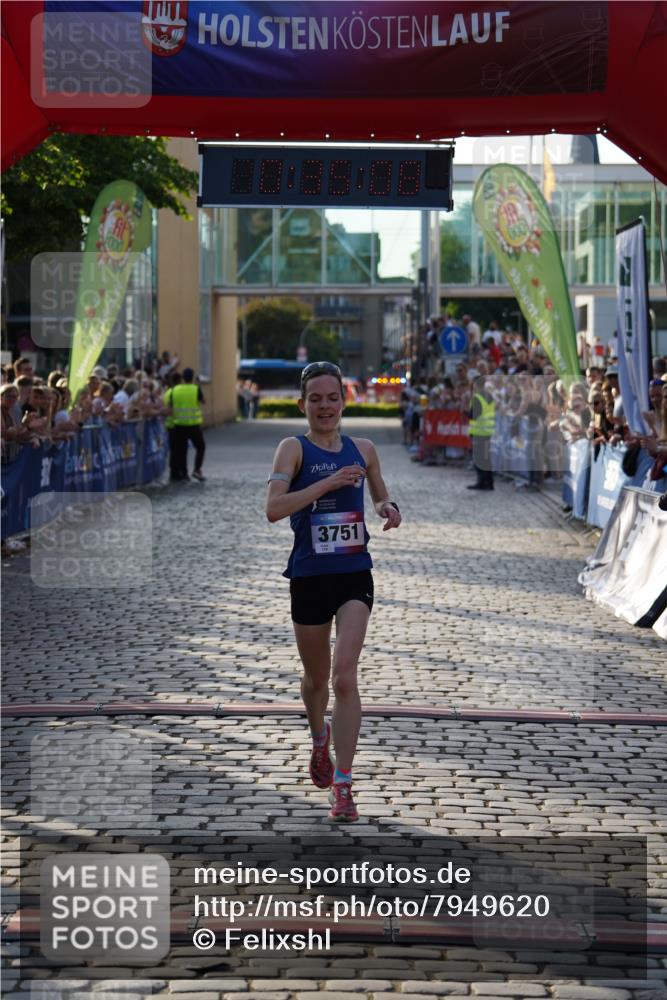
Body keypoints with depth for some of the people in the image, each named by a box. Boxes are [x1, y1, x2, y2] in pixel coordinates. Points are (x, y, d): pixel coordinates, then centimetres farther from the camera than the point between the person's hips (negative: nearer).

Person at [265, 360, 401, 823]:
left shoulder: (363, 449, 5)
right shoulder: (294, 448, -6)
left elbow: (382, 496, 22)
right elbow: (274, 508, -19)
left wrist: (389, 508, -2)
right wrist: (327, 483, -27)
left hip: (355, 576, 1)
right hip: (309, 578, -1)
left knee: (345, 677, -13)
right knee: (316, 678, 16)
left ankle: (343, 785, -11)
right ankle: (320, 737, 49)